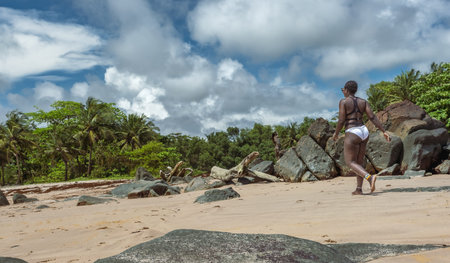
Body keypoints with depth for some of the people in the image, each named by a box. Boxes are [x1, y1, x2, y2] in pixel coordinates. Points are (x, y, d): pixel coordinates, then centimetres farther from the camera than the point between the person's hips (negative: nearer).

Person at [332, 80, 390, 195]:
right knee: (359, 161, 15)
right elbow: (373, 117, 3)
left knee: (350, 162, -2)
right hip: (364, 132, 7)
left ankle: (369, 177, -26)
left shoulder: (343, 101, -5)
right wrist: (384, 131, 3)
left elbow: (341, 121, -10)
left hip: (352, 134, -7)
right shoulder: (363, 102, 11)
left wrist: (336, 133, 5)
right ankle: (359, 189, 12)